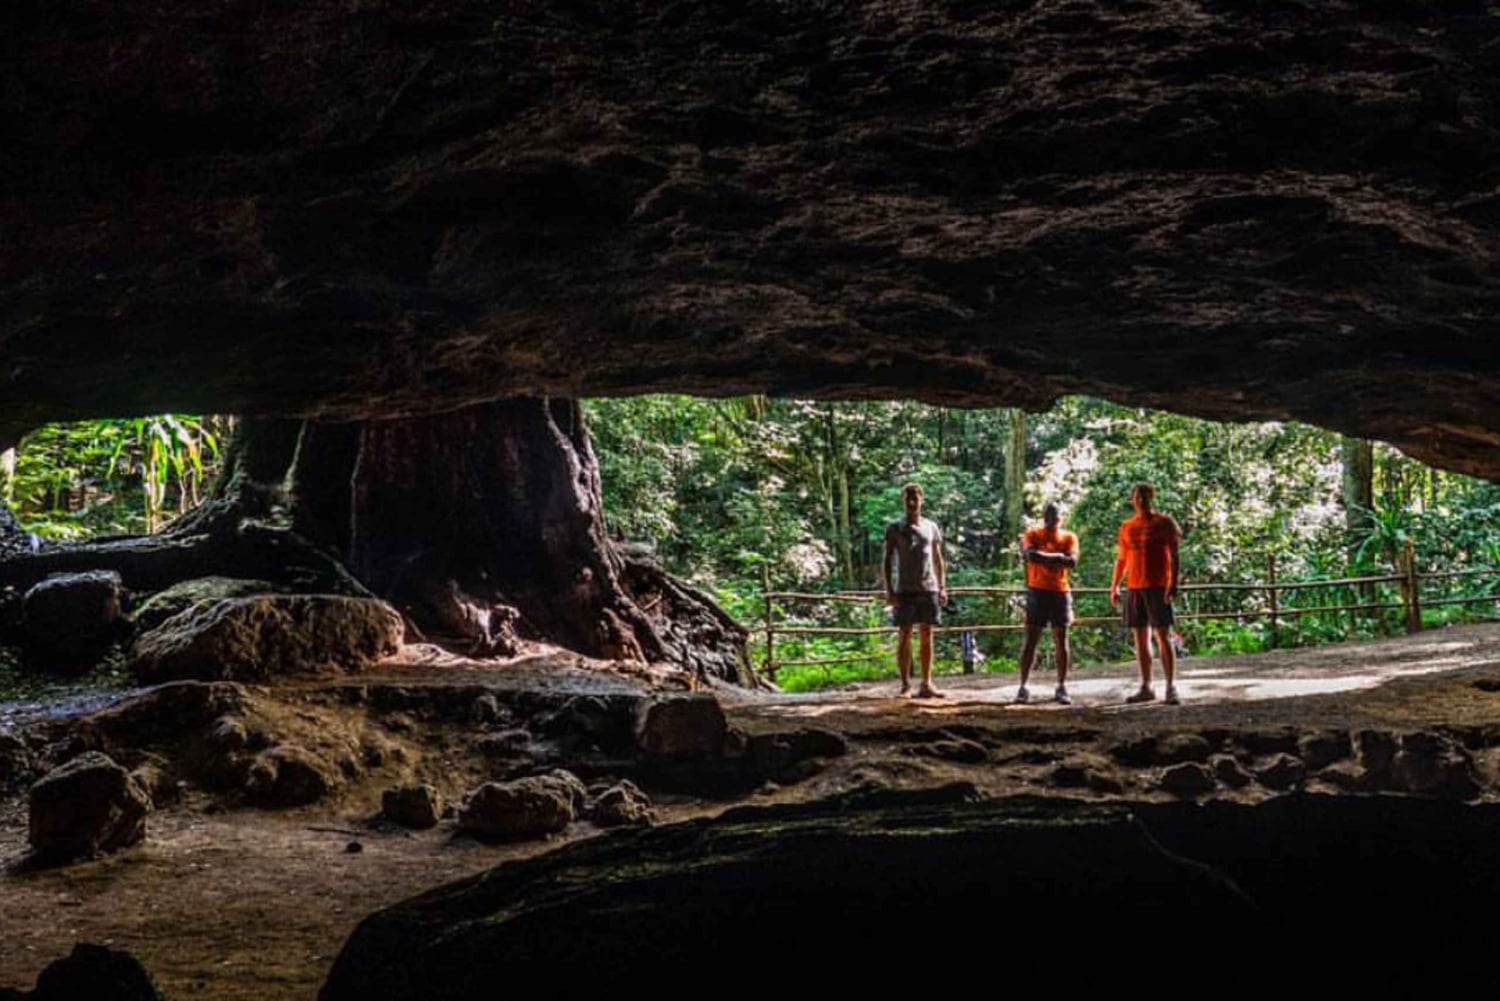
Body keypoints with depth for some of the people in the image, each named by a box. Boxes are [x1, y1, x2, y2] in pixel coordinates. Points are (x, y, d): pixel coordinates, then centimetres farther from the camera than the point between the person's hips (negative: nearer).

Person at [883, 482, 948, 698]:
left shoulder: (931, 528, 11)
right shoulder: (894, 528, 2)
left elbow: (938, 560, 15)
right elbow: (887, 562, 0)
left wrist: (942, 587, 7)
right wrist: (889, 591, -8)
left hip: (929, 589, 3)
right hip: (904, 590, -3)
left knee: (927, 636, 3)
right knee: (904, 636, -1)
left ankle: (926, 684, 6)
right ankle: (905, 685, 2)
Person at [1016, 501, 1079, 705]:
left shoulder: (1069, 537, 6)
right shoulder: (1032, 534, 3)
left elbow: (1072, 562, -10)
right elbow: (1030, 554, -17)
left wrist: (1044, 557, -15)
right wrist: (1057, 557, -15)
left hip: (1060, 592, 2)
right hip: (1037, 591, -2)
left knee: (1061, 640, 2)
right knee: (1031, 639, -2)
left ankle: (1061, 688, 7)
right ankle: (1023, 687, 1)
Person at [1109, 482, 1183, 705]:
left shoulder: (1164, 522, -1)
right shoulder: (1127, 527, 13)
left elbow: (1174, 556, -5)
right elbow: (1121, 560, 19)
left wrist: (1173, 585, -14)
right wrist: (1114, 587, 14)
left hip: (1158, 587, -5)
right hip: (1134, 588, 5)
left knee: (1163, 636, -8)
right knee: (1140, 638, 6)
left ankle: (1171, 688, -8)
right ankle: (1146, 688, 12)